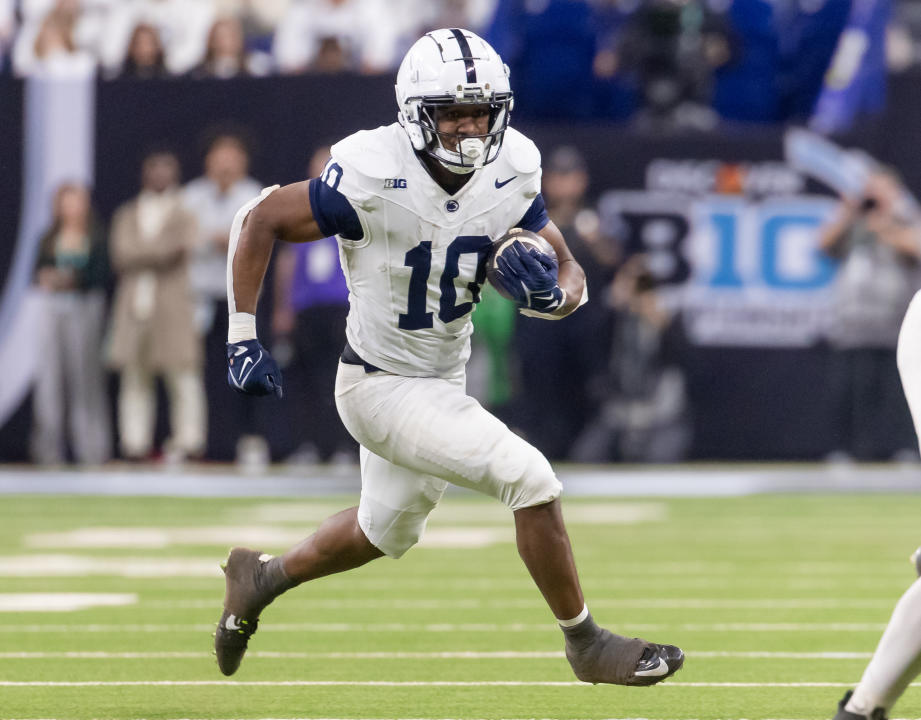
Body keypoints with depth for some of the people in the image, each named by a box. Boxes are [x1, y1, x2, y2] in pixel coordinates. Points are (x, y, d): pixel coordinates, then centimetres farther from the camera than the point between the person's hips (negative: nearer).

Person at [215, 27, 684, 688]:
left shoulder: (510, 175, -11)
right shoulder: (374, 181, -27)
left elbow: (573, 278, -1)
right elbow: (260, 219, -15)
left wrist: (550, 293, -26)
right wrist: (243, 338, -16)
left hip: (443, 381, 8)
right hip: (382, 388, -8)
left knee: (386, 532, 28)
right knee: (530, 479, -19)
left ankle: (260, 578, 51)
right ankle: (586, 644, -3)